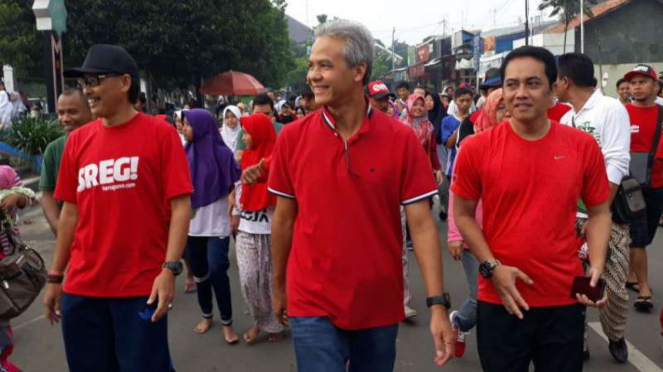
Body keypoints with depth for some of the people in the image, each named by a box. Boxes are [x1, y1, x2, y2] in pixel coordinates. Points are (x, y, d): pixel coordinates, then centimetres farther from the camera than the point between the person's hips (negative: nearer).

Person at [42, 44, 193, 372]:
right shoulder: (77, 140, 7)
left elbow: (180, 206, -9)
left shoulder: (160, 133, -6)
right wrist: (55, 276, 13)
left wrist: (170, 268, -17)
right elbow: (70, 212, 12)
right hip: (82, 288, 5)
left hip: (142, 286, -4)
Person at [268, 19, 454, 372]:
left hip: (380, 306, 1)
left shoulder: (402, 139, -8)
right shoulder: (292, 138, -5)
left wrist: (437, 303, -13)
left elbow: (421, 224, -8)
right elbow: (284, 218, 5)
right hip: (313, 306, 0)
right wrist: (278, 286, 12)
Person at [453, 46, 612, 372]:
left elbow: (599, 212, 7)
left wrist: (596, 266, -8)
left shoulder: (583, 146, -3)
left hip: (565, 298, 2)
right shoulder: (476, 148, -7)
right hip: (501, 300, -1)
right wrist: (492, 268, -10)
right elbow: (463, 214, 1)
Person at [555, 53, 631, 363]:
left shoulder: (611, 108, -8)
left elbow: (616, 165, -15)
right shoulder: (566, 119, 11)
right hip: (571, 216, 5)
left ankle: (615, 336, 27)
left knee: (613, 285, 1)